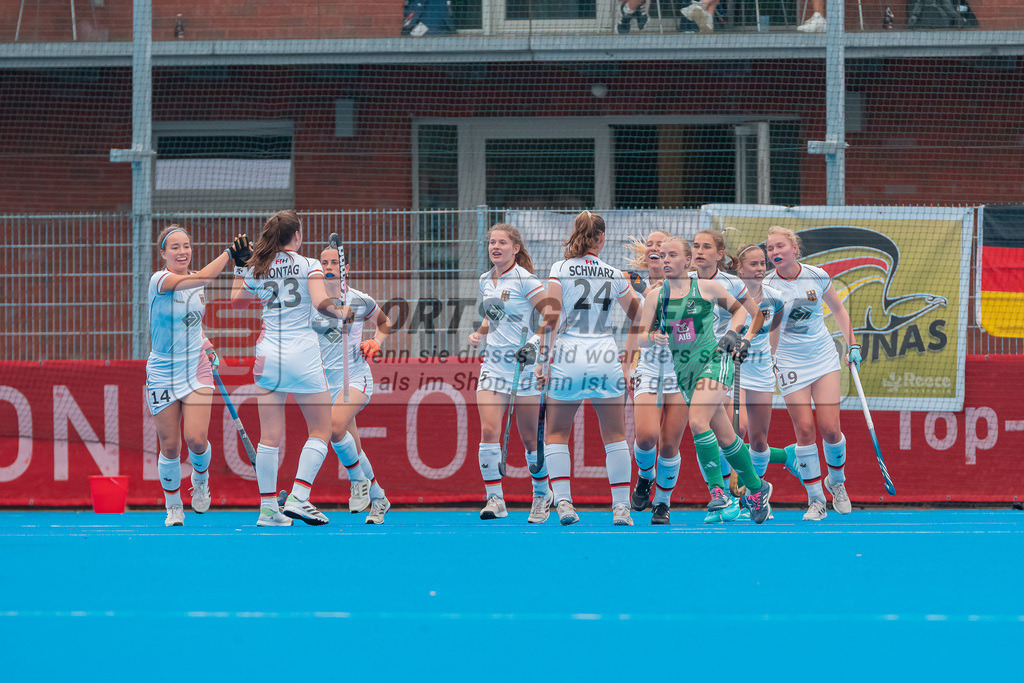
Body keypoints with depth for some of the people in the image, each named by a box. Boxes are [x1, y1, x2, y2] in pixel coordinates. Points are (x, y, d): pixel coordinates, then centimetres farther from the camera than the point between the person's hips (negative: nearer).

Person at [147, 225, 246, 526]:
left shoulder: (198, 286, 6)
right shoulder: (159, 280, -13)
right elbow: (200, 278, -30)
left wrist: (203, 342, 8)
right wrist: (229, 253, -35)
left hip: (196, 369, 3)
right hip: (162, 373, -3)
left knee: (196, 439, -14)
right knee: (170, 447, 0)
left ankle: (200, 479, 18)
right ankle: (173, 506, 20)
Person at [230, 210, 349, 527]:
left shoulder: (256, 271, 7)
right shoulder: (309, 266, -4)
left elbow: (234, 302, 21)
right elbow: (320, 302, -18)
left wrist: (243, 268, 29)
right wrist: (340, 312, 1)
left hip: (268, 355, 4)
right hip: (303, 355, -4)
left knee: (270, 436, 5)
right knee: (320, 431, 7)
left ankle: (267, 507, 3)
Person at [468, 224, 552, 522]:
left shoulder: (525, 280, -9)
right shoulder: (486, 281, 11)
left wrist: (534, 343, -23)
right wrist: (479, 334, 7)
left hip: (524, 364, -5)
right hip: (493, 363, 5)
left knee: (530, 438, 3)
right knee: (489, 431, -12)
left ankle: (542, 495, 25)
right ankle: (495, 500, -9)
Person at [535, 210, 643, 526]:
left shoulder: (560, 269, -1)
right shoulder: (614, 275, 6)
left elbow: (551, 316, -8)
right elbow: (638, 315, 19)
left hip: (568, 358, -1)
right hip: (606, 357, 1)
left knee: (556, 434, 10)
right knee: (615, 436, 11)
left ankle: (563, 501, -4)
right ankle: (621, 506, 6)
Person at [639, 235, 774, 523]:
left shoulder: (705, 287, -2)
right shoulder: (655, 296, 6)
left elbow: (739, 308, 12)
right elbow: (641, 338, 5)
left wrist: (733, 333, -4)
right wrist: (652, 338, -17)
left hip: (714, 361, -4)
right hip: (684, 370, 4)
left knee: (697, 421, -26)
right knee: (725, 438, 7)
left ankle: (718, 488, -19)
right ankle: (756, 489, 22)